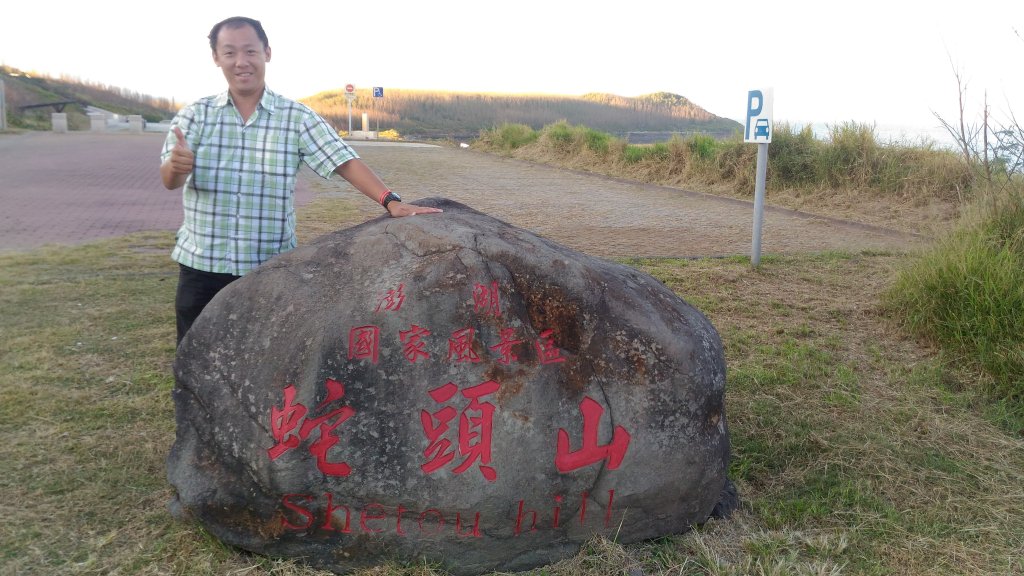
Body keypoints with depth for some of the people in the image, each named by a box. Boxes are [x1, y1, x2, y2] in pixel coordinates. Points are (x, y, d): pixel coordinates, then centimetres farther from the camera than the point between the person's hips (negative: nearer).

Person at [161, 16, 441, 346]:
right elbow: (169, 181, -10)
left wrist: (390, 202, -26)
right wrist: (177, 165, -35)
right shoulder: (194, 115, 0)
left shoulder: (297, 117, -3)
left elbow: (345, 162, -11)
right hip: (201, 266, 1)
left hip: (271, 270, -1)